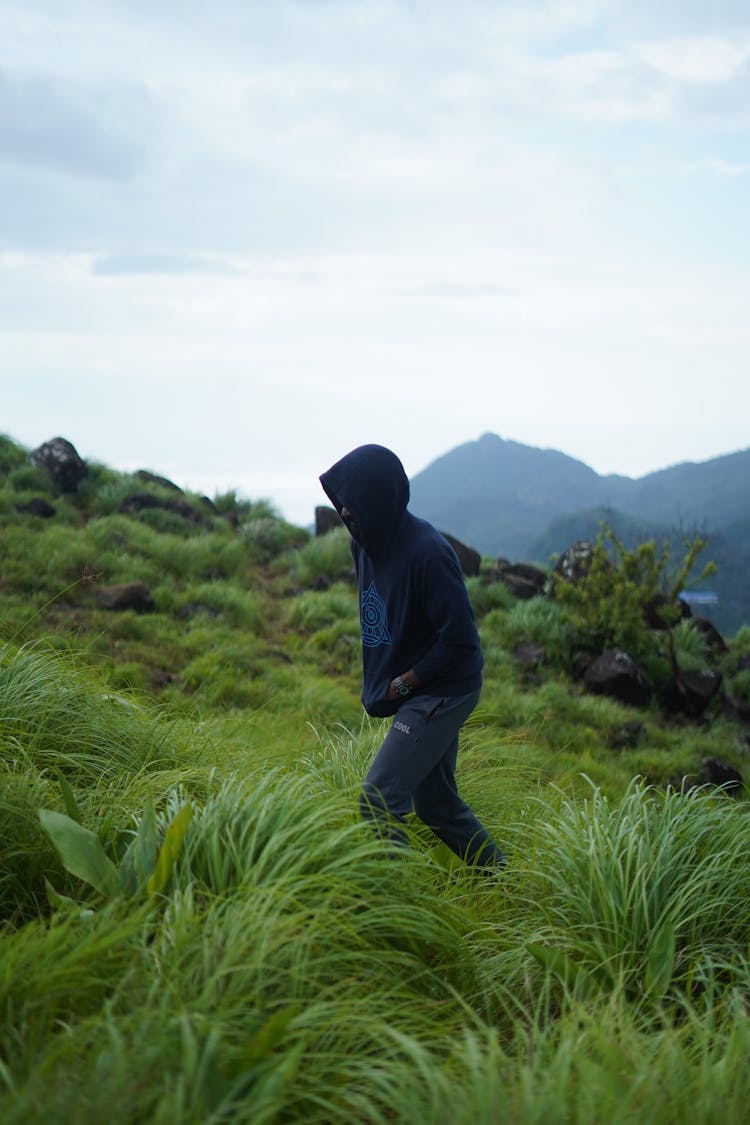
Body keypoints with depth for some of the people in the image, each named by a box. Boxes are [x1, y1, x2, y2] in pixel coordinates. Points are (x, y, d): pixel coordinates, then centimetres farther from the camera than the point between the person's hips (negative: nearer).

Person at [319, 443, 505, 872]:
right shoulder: (369, 543, 2)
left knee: (379, 801, -15)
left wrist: (400, 685, -15)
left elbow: (460, 640, -24)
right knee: (437, 804, 19)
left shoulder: (427, 552, -25)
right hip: (419, 695, 9)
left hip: (442, 692, -9)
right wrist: (378, 683, 7)